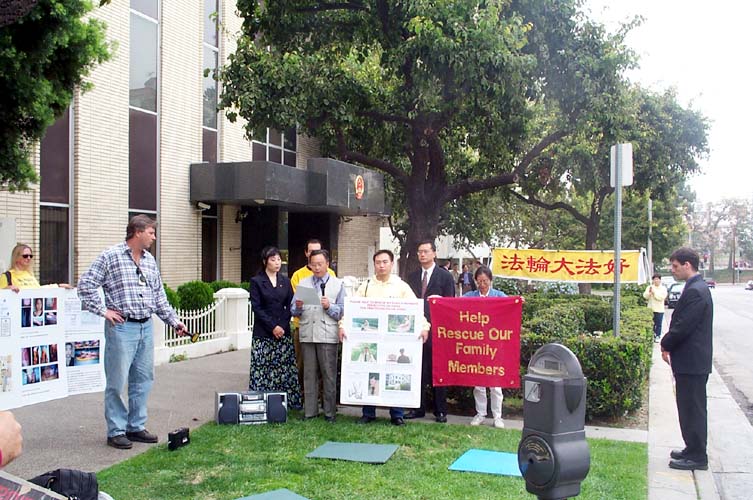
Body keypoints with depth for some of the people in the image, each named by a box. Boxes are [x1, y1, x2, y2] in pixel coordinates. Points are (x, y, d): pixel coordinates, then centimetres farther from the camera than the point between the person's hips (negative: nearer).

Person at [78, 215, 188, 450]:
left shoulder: (150, 261, 14)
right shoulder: (110, 256, -6)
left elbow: (159, 296, 20)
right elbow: (85, 285, -7)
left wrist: (174, 321, 15)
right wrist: (103, 310, -10)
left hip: (146, 327, 7)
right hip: (122, 327, -7)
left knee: (143, 380, 11)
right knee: (117, 382, -1)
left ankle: (136, 427, 22)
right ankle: (116, 431, 9)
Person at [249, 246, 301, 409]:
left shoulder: (285, 281, 12)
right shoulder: (256, 281, 0)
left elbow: (290, 305, 7)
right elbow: (256, 307, -6)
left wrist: (282, 326, -7)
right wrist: (273, 326, -12)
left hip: (284, 331, 3)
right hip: (263, 333, -3)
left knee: (285, 367, 2)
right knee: (262, 369, -5)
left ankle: (290, 401, 6)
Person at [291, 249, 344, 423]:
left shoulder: (337, 284, 8)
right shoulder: (303, 283, 15)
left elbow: (342, 312, 2)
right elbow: (294, 311, 11)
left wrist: (329, 306, -15)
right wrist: (298, 307, -11)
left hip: (328, 336, -2)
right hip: (307, 335, 3)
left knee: (329, 375, 0)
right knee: (309, 374, 6)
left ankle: (330, 412, 8)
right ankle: (310, 410, 13)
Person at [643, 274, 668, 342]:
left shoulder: (663, 288, 3)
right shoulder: (649, 287, 9)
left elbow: (662, 297, -12)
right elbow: (645, 296, 0)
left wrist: (654, 293, -15)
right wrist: (649, 292, -18)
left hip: (659, 310, -2)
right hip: (651, 309, 2)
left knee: (658, 324, -1)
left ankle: (657, 337, 4)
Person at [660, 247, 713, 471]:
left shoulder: (695, 291, -21)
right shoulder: (697, 288, 13)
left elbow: (683, 326, -23)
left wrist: (666, 345, -7)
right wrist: (669, 344, 9)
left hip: (691, 362, -10)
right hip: (693, 360, 10)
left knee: (692, 409, -2)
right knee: (692, 408, 18)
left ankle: (697, 457, 7)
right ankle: (693, 450, 29)